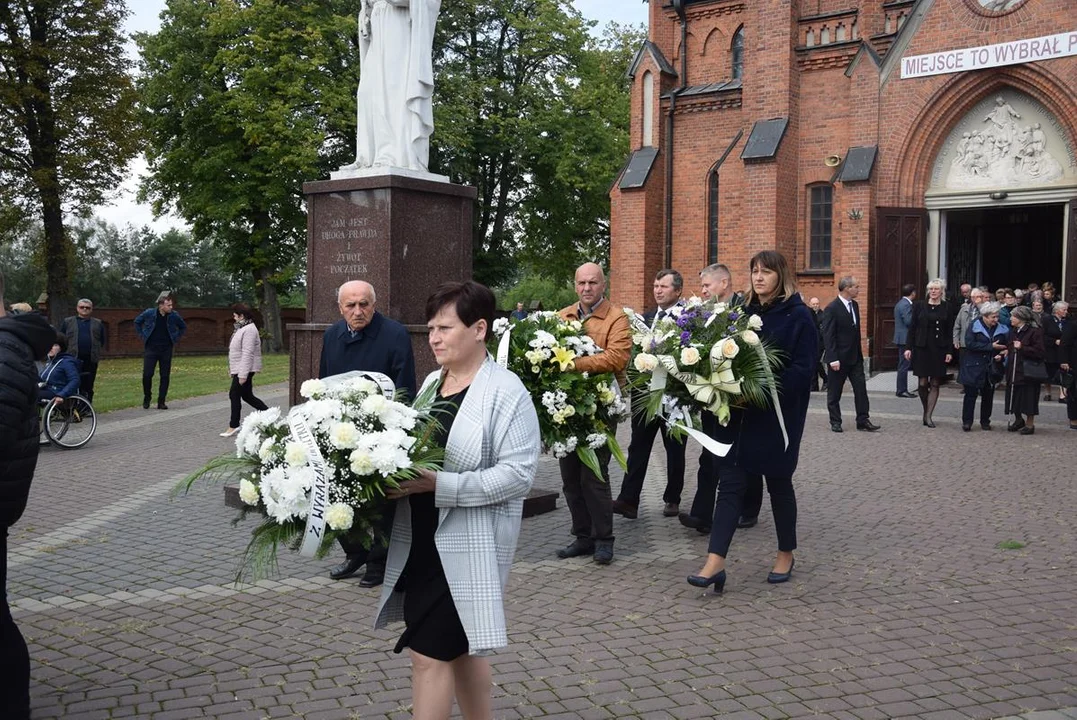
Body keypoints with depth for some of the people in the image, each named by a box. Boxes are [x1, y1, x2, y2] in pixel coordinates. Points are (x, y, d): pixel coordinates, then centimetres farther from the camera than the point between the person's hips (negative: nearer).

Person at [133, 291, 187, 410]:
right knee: (147, 374, -6)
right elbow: (137, 322, 11)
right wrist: (143, 336, 5)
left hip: (166, 350, 1)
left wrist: (176, 339, 5)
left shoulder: (174, 315, -3)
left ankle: (161, 402, 9)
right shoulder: (149, 313, -7)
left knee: (165, 376, 1)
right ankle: (146, 398, 17)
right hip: (151, 349, -1)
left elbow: (183, 327, 14)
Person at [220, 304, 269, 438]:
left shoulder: (249, 330, -19)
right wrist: (232, 369, 21)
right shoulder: (242, 328, 14)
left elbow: (247, 353, -24)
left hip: (245, 369, -10)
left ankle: (233, 426, 4)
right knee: (247, 396, 13)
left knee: (234, 395, -4)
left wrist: (243, 374, -25)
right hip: (239, 369, 10)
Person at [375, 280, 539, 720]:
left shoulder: (506, 391, -13)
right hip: (420, 542, 8)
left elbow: (518, 474, -21)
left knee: (430, 652, -4)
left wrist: (439, 484, -26)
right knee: (460, 648, 19)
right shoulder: (432, 383, 10)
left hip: (465, 548, -7)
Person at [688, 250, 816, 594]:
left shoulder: (798, 315, -7)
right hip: (739, 413, 5)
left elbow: (802, 368, -14)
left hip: (777, 414, -5)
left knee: (778, 484, 10)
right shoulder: (744, 311, 10)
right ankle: (715, 562, -4)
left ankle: (786, 554, 29)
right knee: (731, 483, -1)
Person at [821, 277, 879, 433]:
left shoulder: (854, 305, 10)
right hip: (839, 358, -7)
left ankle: (863, 420, 10)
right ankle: (835, 422, 15)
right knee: (834, 392, 4)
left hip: (855, 357, 7)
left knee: (861, 389, 4)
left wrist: (859, 353, 13)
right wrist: (833, 359, -20)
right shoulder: (832, 309, -14)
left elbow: (856, 331, 16)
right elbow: (828, 336, -17)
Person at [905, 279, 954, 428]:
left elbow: (950, 332, 4)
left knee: (935, 384, 1)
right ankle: (926, 410, 20)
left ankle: (928, 416, 6)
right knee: (922, 383, -3)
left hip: (939, 349, 0)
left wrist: (949, 351, -3)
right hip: (921, 349, 0)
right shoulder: (919, 306, 3)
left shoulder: (947, 308, 3)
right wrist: (909, 347, -3)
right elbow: (912, 328, 3)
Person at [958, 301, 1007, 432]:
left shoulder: (1000, 328, 6)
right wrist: (991, 346, -20)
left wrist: (1000, 355, -5)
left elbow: (1004, 346, 17)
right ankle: (966, 421, 4)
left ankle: (985, 421, 20)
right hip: (974, 366, -4)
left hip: (991, 367, 4)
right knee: (971, 394, -3)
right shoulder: (975, 326, -8)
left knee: (988, 395, 9)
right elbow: (969, 344, -19)